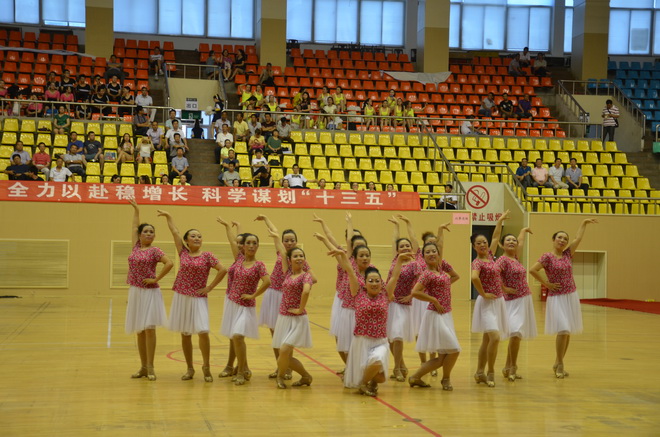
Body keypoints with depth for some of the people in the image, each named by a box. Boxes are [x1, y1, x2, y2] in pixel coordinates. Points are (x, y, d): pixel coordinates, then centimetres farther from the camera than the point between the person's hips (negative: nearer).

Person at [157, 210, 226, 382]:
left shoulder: (207, 256, -3)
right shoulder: (183, 252, 5)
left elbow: (222, 270, -8)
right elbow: (174, 231, 7)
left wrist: (210, 287, -8)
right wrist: (168, 216, 10)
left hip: (199, 299, -3)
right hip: (182, 297, 3)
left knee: (203, 332, -14)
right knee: (185, 334, 8)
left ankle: (206, 366, 4)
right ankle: (189, 368, 19)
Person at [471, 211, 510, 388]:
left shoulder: (490, 256, 10)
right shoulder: (477, 262, -13)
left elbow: (495, 237, 24)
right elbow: (474, 277, -33)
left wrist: (500, 220, 28)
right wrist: (483, 294, -24)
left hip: (498, 302, 8)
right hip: (487, 303, -8)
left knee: (487, 339, 11)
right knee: (494, 337, -19)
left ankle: (480, 373, 19)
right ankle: (490, 373, -9)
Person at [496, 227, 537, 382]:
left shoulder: (516, 258, 12)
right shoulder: (503, 259, -11)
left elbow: (520, 243, 30)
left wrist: (524, 230, 47)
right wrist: (504, 289, -17)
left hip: (525, 300, 8)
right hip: (513, 301, -8)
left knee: (517, 335, 11)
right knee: (516, 333, -20)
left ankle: (508, 367, 20)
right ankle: (512, 367, -7)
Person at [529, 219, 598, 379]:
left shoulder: (567, 254, 8)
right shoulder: (547, 256, -9)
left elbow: (578, 238, 10)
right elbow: (532, 270, -19)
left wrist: (584, 222, 15)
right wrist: (546, 283, -13)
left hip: (571, 297, 6)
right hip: (557, 298, -6)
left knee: (568, 332, 8)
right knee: (563, 330, -15)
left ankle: (557, 364, 19)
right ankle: (560, 365, -2)